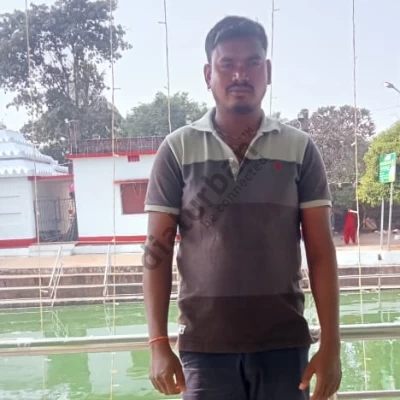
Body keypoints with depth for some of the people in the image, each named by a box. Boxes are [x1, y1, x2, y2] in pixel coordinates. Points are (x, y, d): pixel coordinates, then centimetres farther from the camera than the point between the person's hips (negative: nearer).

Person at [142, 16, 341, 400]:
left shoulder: (300, 148, 0)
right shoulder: (177, 149, -2)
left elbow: (320, 252, 1)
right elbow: (157, 251, -1)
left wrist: (330, 344, -2)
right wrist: (158, 343, -4)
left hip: (284, 342, 1)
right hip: (205, 343, -1)